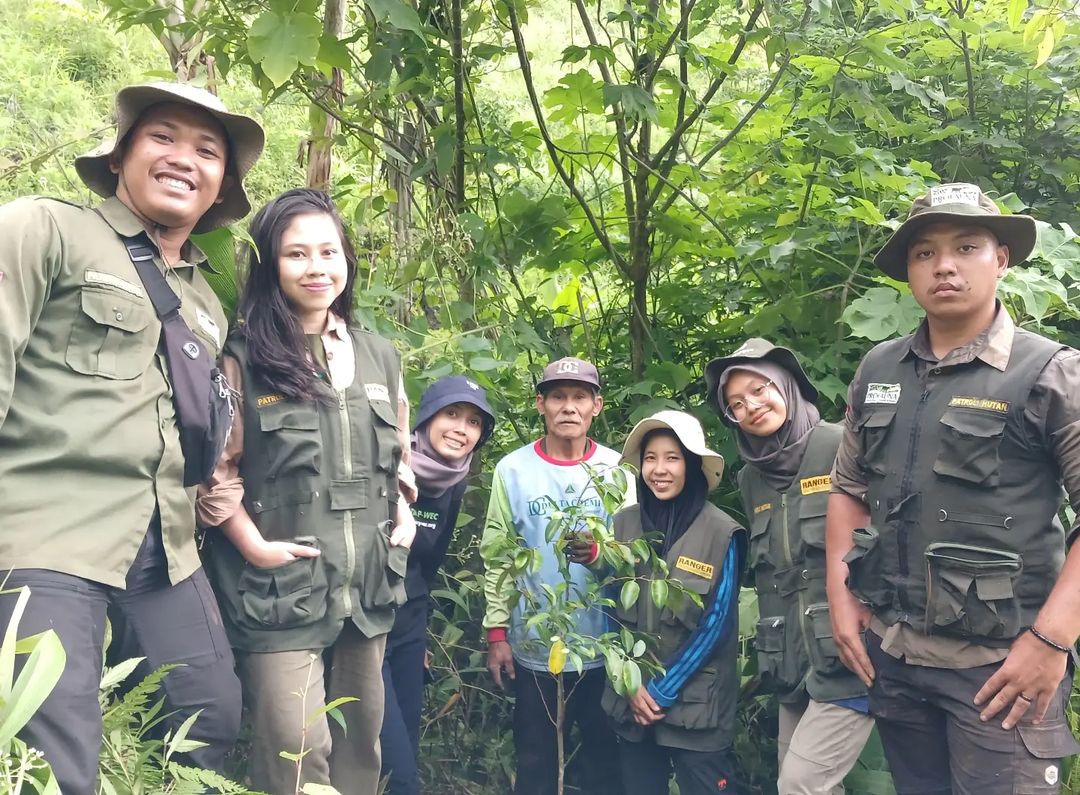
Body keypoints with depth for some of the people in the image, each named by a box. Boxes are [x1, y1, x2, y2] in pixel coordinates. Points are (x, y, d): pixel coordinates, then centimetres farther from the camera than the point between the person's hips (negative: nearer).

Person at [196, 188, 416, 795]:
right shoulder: (244, 357, -4)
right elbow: (214, 467, -5)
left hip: (369, 584, 5)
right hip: (282, 585, -5)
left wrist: (404, 518, 8)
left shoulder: (380, 357, 12)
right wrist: (252, 544, -14)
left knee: (361, 739, 16)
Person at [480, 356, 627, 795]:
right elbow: (497, 557, 0)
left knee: (606, 757, 13)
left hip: (604, 646, 0)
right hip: (534, 647, 0)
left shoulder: (617, 469, -1)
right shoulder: (513, 470, -1)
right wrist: (497, 632, -3)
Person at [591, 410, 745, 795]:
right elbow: (614, 610, 4)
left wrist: (664, 690, -11)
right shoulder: (623, 524, -1)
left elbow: (715, 624, -10)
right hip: (632, 701, 4)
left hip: (696, 703, -3)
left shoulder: (723, 533, -10)